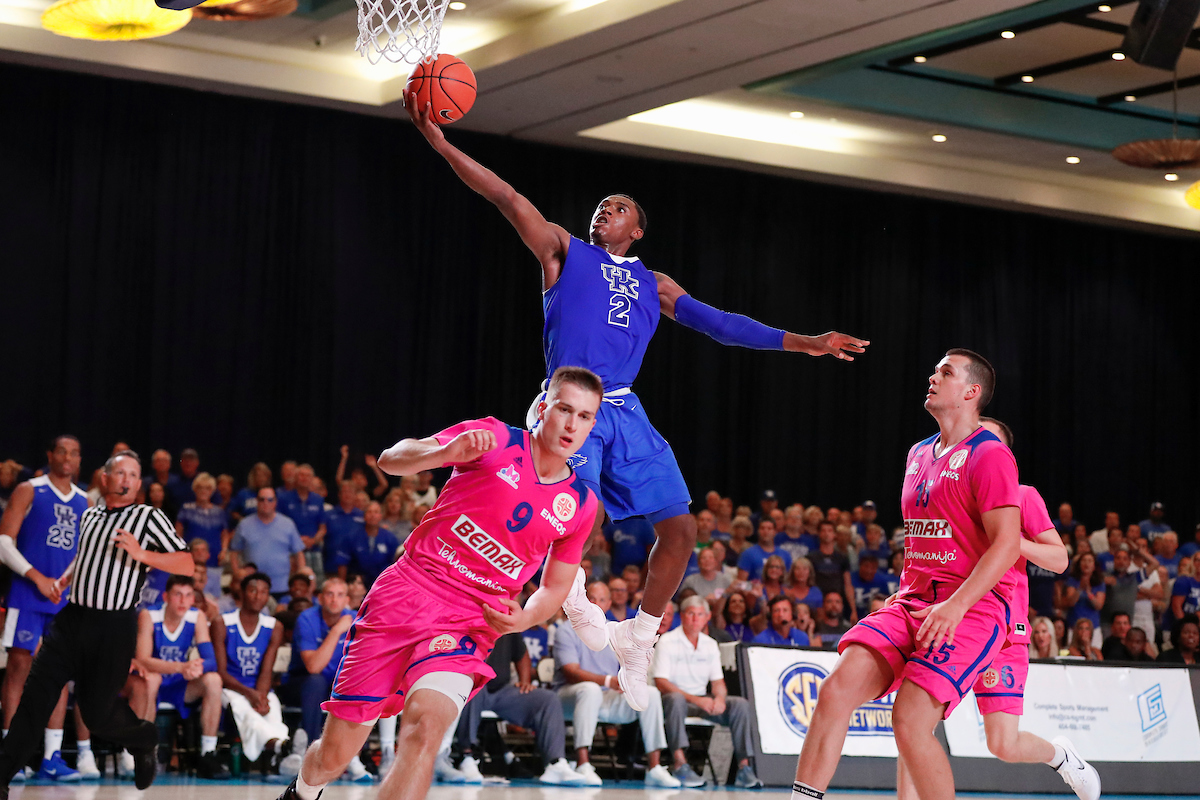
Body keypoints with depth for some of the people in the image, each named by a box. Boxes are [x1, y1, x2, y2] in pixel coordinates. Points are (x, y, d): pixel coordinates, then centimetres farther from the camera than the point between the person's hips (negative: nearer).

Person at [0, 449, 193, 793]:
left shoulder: (149, 517, -3)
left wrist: (141, 554, -21)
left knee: (97, 710, 0)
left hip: (115, 626, -4)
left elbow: (187, 564, -9)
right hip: (72, 618, 4)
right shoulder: (89, 516, 14)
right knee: (36, 693, -7)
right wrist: (63, 581, 14)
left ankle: (145, 741, 32)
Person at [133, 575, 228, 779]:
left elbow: (211, 660, -15)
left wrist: (198, 668, -41)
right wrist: (181, 667, -44)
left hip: (179, 687, 4)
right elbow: (142, 660, -30)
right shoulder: (149, 616, -17)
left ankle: (208, 755, -18)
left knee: (213, 679, -23)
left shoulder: (197, 617, -7)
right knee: (151, 679, -36)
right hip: (153, 685, -4)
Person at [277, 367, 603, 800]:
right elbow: (390, 459, -9)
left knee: (425, 726, -30)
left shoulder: (580, 505, 7)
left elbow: (556, 586, 18)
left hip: (470, 622, 1)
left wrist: (524, 618, -4)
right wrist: (446, 452, -30)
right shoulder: (495, 439, -3)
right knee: (332, 756, 4)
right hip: (406, 590, -1)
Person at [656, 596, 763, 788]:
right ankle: (680, 764, -46)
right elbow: (661, 683, -15)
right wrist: (696, 700, -25)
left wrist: (719, 698, -14)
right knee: (676, 698, -40)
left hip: (702, 700, 6)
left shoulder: (710, 644, 13)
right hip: (677, 700, -5)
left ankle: (744, 767, -22)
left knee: (741, 704, -17)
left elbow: (718, 682, 12)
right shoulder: (667, 641, -6)